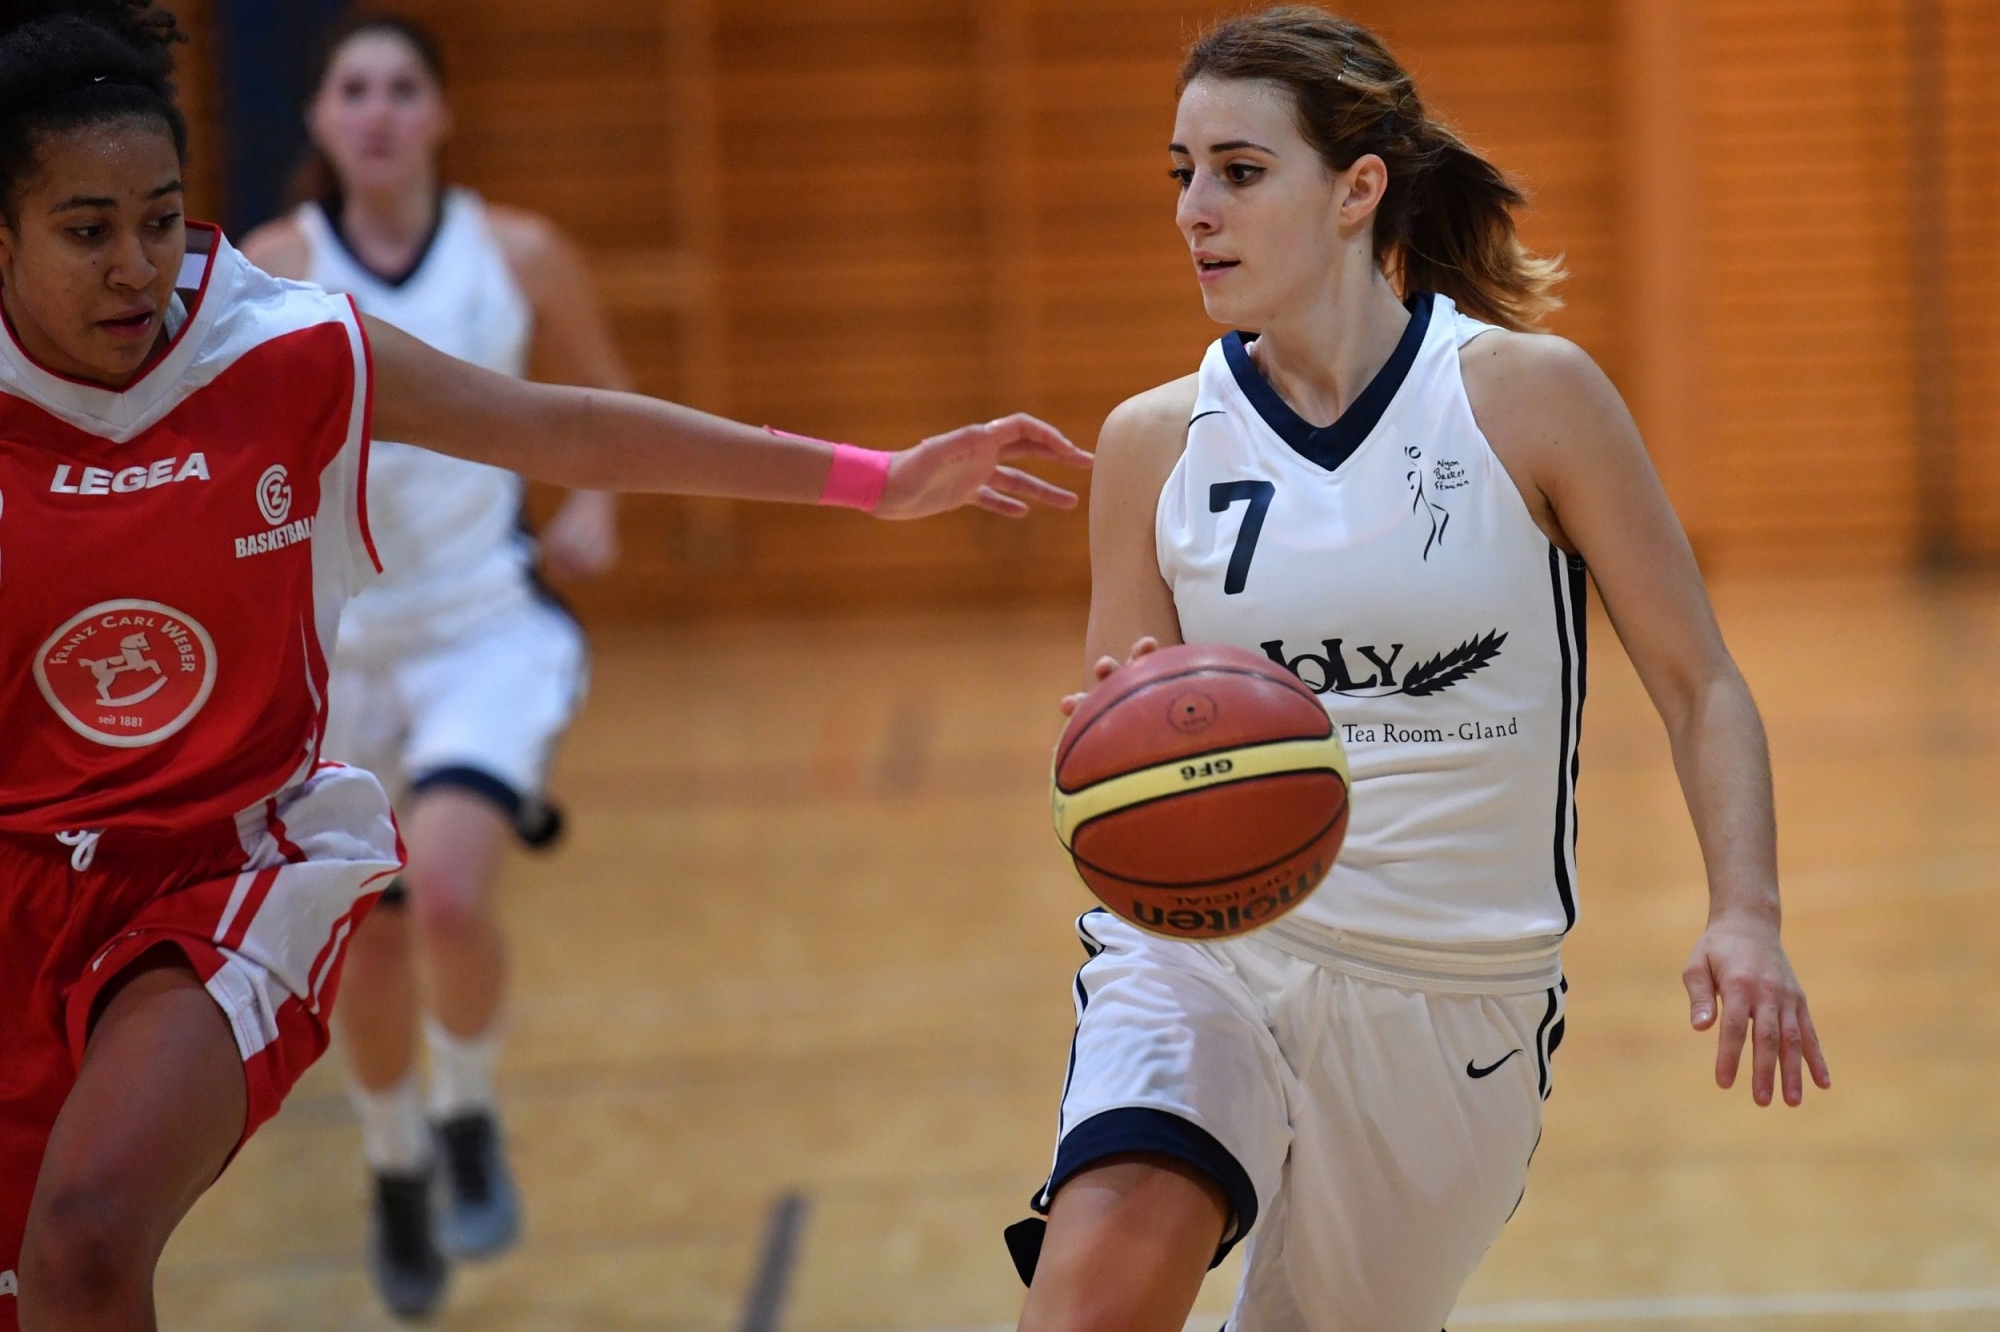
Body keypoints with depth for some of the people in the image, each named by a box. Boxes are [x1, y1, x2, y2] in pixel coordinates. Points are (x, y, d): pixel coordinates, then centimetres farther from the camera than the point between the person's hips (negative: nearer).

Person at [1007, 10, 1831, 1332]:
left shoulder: (1529, 395, -5)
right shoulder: (1156, 441, 2)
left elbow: (1700, 686, 0)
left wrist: (1746, 917, -15)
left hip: (1460, 999, 0)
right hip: (1205, 947, 0)